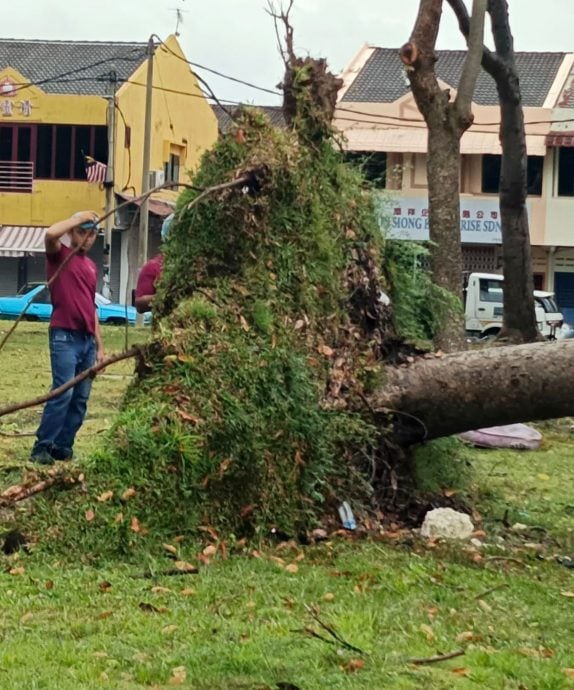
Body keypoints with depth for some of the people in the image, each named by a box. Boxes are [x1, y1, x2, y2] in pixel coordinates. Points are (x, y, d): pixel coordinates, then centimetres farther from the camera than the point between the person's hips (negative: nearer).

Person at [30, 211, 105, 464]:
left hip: (88, 339, 7)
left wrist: (99, 345, 18)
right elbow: (50, 234, -24)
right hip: (65, 336, -7)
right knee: (63, 392, -15)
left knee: (81, 398, 5)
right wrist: (79, 218, -11)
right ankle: (42, 446, -8)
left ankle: (63, 447, 11)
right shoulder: (59, 255, 1)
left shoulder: (91, 266, 19)